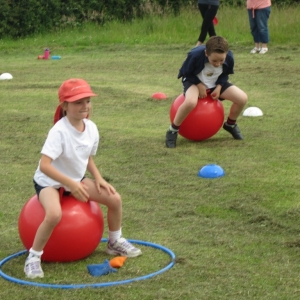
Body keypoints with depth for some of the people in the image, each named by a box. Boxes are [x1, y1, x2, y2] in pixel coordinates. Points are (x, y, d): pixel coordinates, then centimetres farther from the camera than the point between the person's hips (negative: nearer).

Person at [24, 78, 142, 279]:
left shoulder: (91, 128, -7)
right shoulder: (59, 131, -29)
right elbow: (44, 166, -36)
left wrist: (98, 179, -7)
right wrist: (72, 184, -41)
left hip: (76, 180, 7)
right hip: (49, 181, -7)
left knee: (114, 198, -4)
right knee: (54, 215, -36)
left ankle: (115, 242, 22)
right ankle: (34, 257, -16)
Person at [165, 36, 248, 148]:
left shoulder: (229, 58, -23)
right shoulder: (195, 55, -34)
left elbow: (225, 74, -1)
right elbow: (186, 73, -15)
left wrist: (219, 87, -16)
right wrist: (199, 85, -21)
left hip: (216, 83, 4)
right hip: (194, 81, -4)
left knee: (242, 98, -15)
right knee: (190, 102, -39)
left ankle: (230, 125, 15)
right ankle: (172, 131, -16)